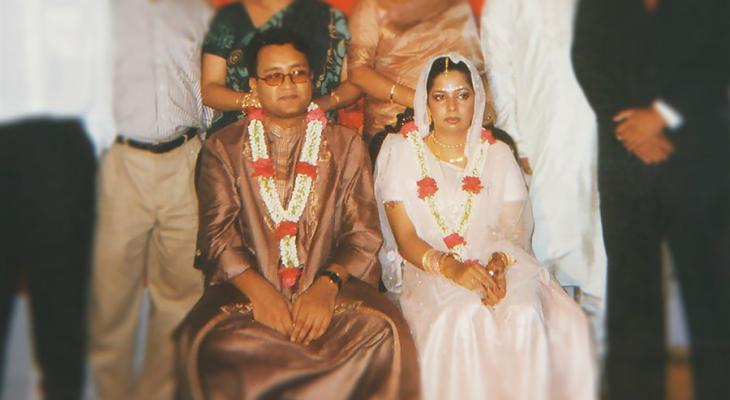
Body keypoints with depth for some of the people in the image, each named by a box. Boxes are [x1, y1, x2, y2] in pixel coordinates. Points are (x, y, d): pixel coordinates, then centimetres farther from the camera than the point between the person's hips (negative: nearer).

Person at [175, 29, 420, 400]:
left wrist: (326, 286, -15)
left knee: (383, 334, -30)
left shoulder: (346, 145, 14)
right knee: (208, 340, -32)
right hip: (247, 285, 0)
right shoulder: (223, 148, 12)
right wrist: (258, 290, -17)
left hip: (329, 284, 1)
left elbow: (363, 233, 5)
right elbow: (217, 233, 1)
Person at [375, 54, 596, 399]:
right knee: (463, 316, -36)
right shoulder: (401, 152, 7)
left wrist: (498, 264, -20)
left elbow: (513, 231, 5)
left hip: (495, 266, 2)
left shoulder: (497, 154, 14)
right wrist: (451, 268, -22)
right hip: (426, 269, -2)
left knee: (527, 315, -32)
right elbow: (405, 239, -2)